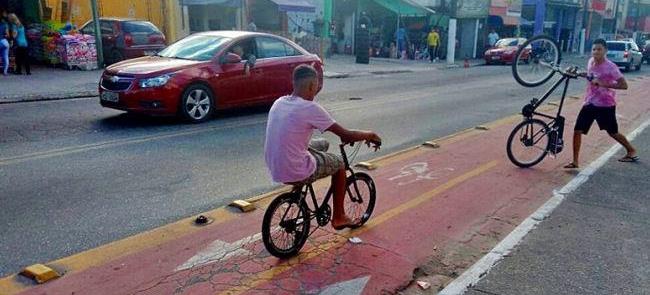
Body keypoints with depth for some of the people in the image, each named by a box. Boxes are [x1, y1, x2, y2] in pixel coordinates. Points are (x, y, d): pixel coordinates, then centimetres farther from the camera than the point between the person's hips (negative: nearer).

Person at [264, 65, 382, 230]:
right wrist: (369, 135, 6)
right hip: (295, 173, -7)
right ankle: (339, 218, 26)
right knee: (339, 163, 16)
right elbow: (346, 136, -10)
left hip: (274, 170, 8)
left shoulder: (279, 102, 4)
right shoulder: (311, 109, -16)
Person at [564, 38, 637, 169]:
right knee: (577, 130, -5)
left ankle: (632, 151, 39)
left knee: (613, 132, 11)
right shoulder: (591, 62, 1)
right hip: (590, 103, 5)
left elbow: (624, 85, -20)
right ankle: (575, 161, 2)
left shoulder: (610, 67, -17)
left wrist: (603, 84, -29)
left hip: (605, 105, -5)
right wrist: (579, 73, 8)